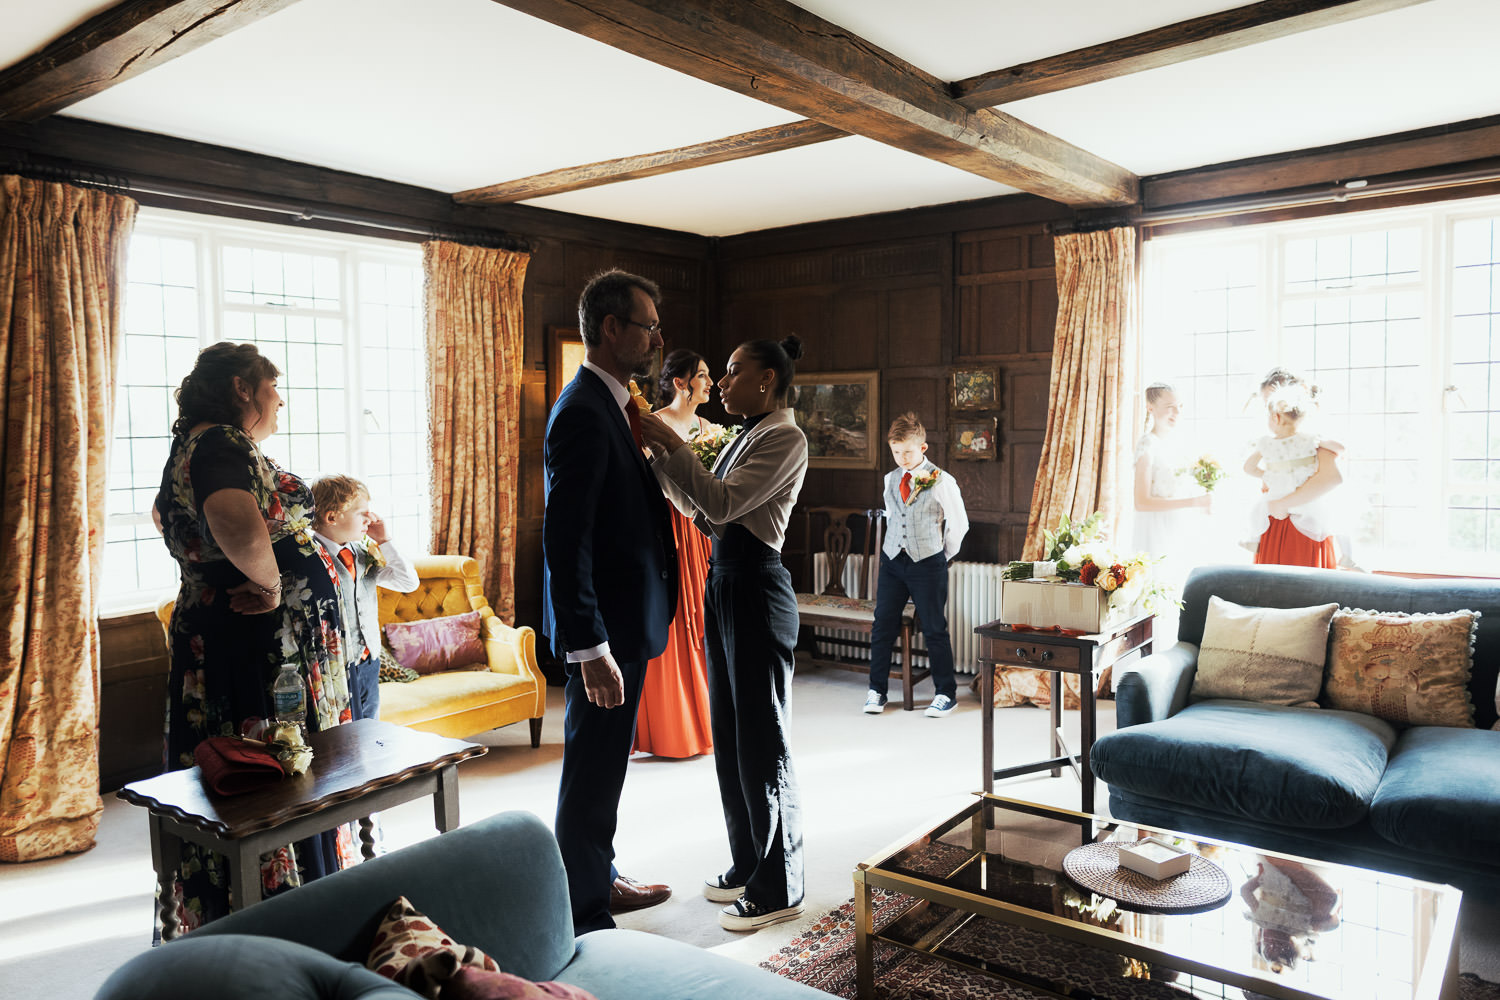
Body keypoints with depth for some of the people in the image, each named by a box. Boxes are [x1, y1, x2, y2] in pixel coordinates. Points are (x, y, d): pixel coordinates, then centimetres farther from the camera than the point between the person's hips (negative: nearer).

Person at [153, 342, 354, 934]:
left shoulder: (191, 445, 16)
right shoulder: (222, 444, -17)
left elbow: (164, 513, 37)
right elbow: (236, 519, -39)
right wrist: (267, 580, -24)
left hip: (208, 635, 11)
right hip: (261, 651, -11)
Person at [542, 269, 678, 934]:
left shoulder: (608, 405, 12)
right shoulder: (583, 412, -20)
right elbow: (565, 540, -25)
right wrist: (590, 648, -26)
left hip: (624, 621, 10)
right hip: (605, 628, -10)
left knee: (602, 767, 22)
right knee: (593, 773, 3)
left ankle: (602, 880, 39)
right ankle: (584, 918, 18)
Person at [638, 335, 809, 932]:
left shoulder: (784, 437, -11)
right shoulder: (746, 437, 17)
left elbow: (722, 503, -21)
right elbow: (693, 505, 14)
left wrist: (671, 444, -16)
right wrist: (658, 450, 4)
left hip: (756, 591, -10)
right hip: (724, 585, 10)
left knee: (761, 739, -2)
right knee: (728, 733, 15)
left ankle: (778, 889, 12)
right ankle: (747, 866, 30)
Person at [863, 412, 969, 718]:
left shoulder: (942, 482, -7)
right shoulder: (891, 480, 9)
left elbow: (958, 524, 0)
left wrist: (943, 557, 6)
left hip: (927, 564, -4)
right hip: (893, 560, 4)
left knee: (935, 630, 2)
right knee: (882, 626, 4)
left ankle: (945, 694, 15)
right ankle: (877, 690, 15)